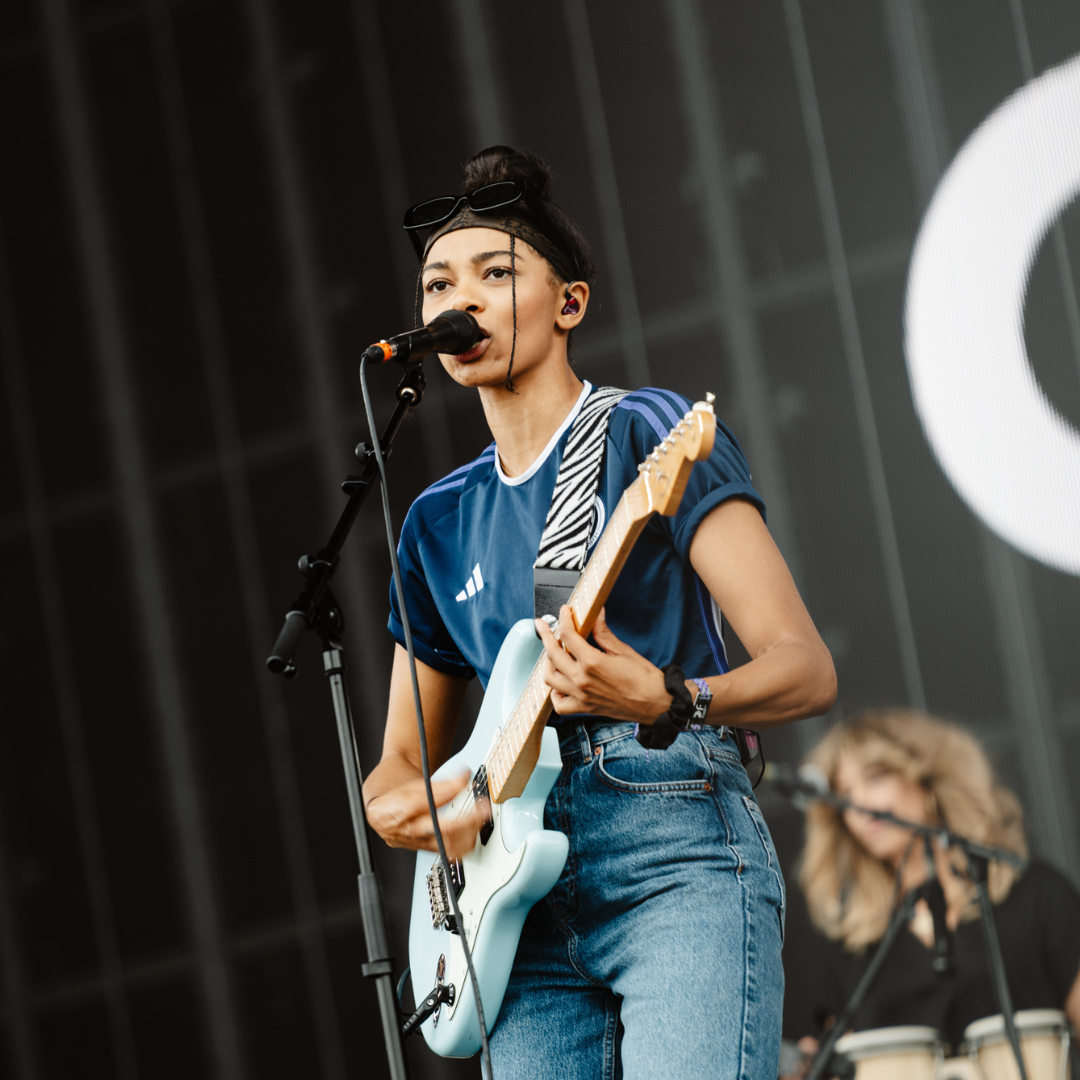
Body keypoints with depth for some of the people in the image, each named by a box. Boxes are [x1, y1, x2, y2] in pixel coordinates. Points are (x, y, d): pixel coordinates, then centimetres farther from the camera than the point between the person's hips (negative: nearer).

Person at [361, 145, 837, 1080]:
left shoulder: (648, 435, 1)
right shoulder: (441, 522, 18)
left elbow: (806, 671, -6)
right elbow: (401, 761, 26)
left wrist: (660, 702, -25)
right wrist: (398, 805, 1)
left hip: (678, 860, -6)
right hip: (529, 899, 6)